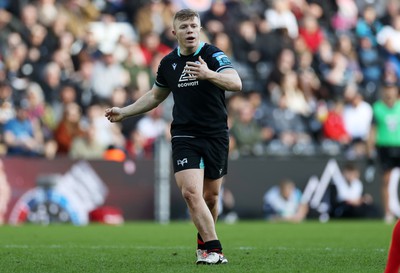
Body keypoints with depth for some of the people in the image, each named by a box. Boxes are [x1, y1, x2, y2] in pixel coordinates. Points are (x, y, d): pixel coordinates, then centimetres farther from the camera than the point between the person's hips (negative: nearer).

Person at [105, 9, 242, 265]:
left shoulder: (213, 55, -9)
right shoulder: (168, 63, 6)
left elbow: (236, 83, -26)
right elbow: (155, 96, 24)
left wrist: (208, 74, -43)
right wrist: (124, 112, 20)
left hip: (216, 136, -2)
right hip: (184, 136, 2)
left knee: (211, 196, 7)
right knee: (191, 191, -17)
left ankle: (204, 244, 30)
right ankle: (213, 248, -15)